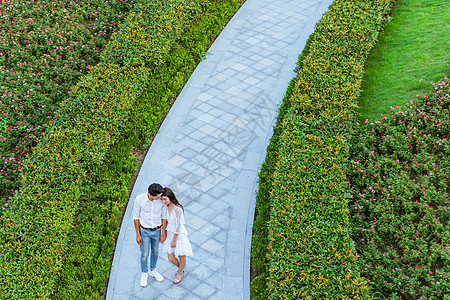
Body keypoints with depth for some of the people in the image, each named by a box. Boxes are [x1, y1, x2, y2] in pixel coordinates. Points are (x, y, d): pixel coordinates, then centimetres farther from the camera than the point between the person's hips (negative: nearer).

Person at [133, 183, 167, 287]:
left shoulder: (162, 199, -24)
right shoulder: (139, 199, -28)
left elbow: (164, 217, -9)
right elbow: (136, 217, -13)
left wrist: (163, 234, -3)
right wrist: (138, 235, -10)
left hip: (157, 230, 2)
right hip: (144, 231, -2)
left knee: (155, 251, 23)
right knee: (145, 254, 11)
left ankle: (153, 270, 47)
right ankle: (144, 274, 37)